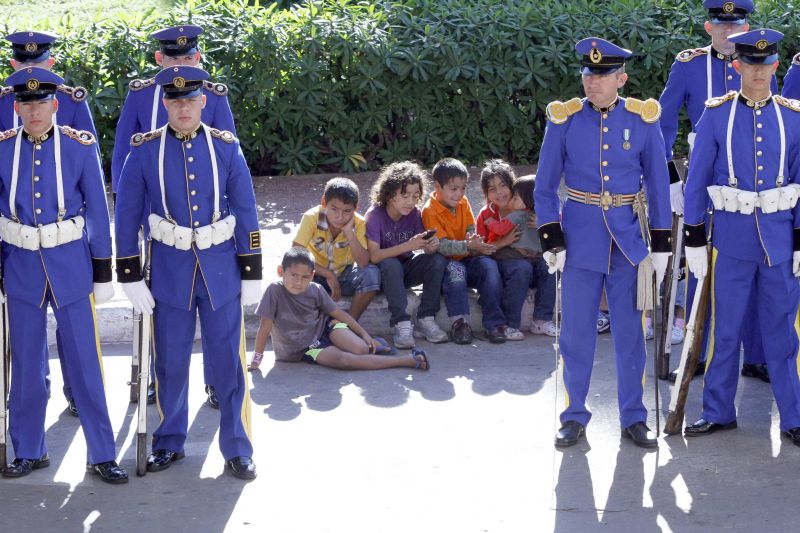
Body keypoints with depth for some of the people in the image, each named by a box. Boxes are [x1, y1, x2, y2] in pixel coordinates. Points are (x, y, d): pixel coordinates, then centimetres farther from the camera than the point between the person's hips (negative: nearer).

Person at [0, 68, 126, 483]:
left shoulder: (80, 149, -5)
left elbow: (98, 213, 1)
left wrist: (102, 273, 1)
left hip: (71, 265, -1)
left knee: (85, 362, 0)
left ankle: (101, 454, 9)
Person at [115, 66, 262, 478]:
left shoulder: (226, 148, -1)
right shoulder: (144, 151, -3)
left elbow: (246, 213, 3)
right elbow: (127, 216, 0)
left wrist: (252, 274, 1)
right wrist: (130, 278, -3)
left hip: (221, 269, 0)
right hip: (169, 270, 0)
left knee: (228, 362, 3)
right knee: (170, 363, 9)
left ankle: (237, 448, 13)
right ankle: (169, 443, 25)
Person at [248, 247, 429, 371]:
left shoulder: (316, 290, -11)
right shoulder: (275, 291, -22)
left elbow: (338, 313, 0)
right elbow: (265, 327, -18)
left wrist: (364, 334, -2)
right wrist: (256, 360, -15)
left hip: (324, 326, 3)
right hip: (303, 349, -3)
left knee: (360, 349, -26)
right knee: (343, 360, -27)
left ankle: (373, 345, 13)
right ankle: (409, 361, -27)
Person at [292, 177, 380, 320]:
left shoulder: (358, 223, -17)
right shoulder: (311, 218, -22)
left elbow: (363, 263, -26)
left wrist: (348, 231, -33)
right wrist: (328, 275, -26)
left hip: (343, 275, 1)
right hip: (316, 275, -1)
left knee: (371, 273, -28)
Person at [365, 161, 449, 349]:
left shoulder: (414, 214, -6)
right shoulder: (375, 215, -18)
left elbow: (427, 250, -9)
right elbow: (373, 256, -28)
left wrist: (432, 246, -35)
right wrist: (408, 246, -37)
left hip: (406, 269, 4)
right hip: (383, 272, -4)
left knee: (438, 260, -20)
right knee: (391, 265, -36)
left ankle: (426, 319, -17)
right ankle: (402, 324, -37)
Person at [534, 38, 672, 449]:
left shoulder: (643, 119, -1)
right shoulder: (564, 120, -2)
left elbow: (658, 185, 5)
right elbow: (544, 188, 2)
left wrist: (660, 246, 2)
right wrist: (552, 242, -5)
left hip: (629, 241, 0)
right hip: (581, 240, 0)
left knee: (631, 333, 6)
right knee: (576, 332, 4)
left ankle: (633, 418, 17)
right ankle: (574, 416, 17)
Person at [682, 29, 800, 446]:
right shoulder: (716, 114, -1)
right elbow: (697, 180, 1)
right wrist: (694, 239, -1)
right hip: (731, 236, -1)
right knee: (725, 331, 7)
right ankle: (719, 413, 20)